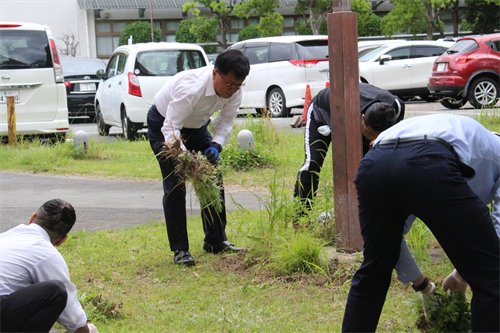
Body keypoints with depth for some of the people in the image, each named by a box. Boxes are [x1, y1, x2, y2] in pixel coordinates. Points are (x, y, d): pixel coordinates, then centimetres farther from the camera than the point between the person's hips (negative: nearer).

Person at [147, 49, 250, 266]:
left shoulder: (234, 90, -20)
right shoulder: (192, 88, -40)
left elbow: (226, 121, -8)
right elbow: (171, 128, -39)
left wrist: (216, 145, -28)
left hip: (196, 126, 7)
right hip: (164, 125, -6)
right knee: (175, 185, -13)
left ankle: (216, 240, 15)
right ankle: (179, 250, -8)